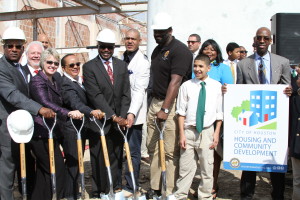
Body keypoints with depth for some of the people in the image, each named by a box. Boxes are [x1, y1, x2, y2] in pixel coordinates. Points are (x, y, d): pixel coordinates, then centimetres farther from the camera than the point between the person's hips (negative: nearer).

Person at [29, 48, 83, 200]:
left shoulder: (57, 80, 14)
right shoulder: (37, 81, -13)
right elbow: (46, 103, -31)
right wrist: (68, 113, -44)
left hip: (51, 133, 9)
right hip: (42, 134, -9)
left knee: (44, 172, 16)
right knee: (57, 170, -9)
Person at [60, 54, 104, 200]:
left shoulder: (79, 81, 12)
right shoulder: (65, 84, -19)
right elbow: (75, 103, -35)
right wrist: (91, 111, -48)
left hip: (81, 127, 9)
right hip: (71, 128, -9)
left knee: (77, 160, 17)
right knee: (73, 161, -2)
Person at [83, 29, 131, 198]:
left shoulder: (122, 65, 10)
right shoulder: (89, 67, -3)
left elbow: (126, 93, 5)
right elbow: (95, 95, -12)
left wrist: (122, 116, -7)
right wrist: (113, 117, -16)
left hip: (119, 120, 4)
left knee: (117, 157, 10)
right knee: (99, 158, 4)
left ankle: (116, 188, 22)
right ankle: (99, 192, 18)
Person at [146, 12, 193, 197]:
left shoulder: (179, 50, -10)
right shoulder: (157, 50, 17)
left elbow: (175, 81, -19)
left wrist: (165, 109, -25)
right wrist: (155, 105, 10)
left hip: (172, 104, -8)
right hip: (155, 102, 9)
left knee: (171, 151, -4)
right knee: (153, 146, 10)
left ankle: (171, 192, 7)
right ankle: (155, 188, 21)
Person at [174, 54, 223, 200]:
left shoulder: (217, 86, 3)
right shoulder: (186, 86, 0)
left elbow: (219, 112, 5)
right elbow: (181, 111, 1)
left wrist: (216, 133, 1)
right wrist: (181, 133, -3)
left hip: (207, 131, 1)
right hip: (189, 131, 0)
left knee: (207, 168, 9)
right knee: (185, 167, 4)